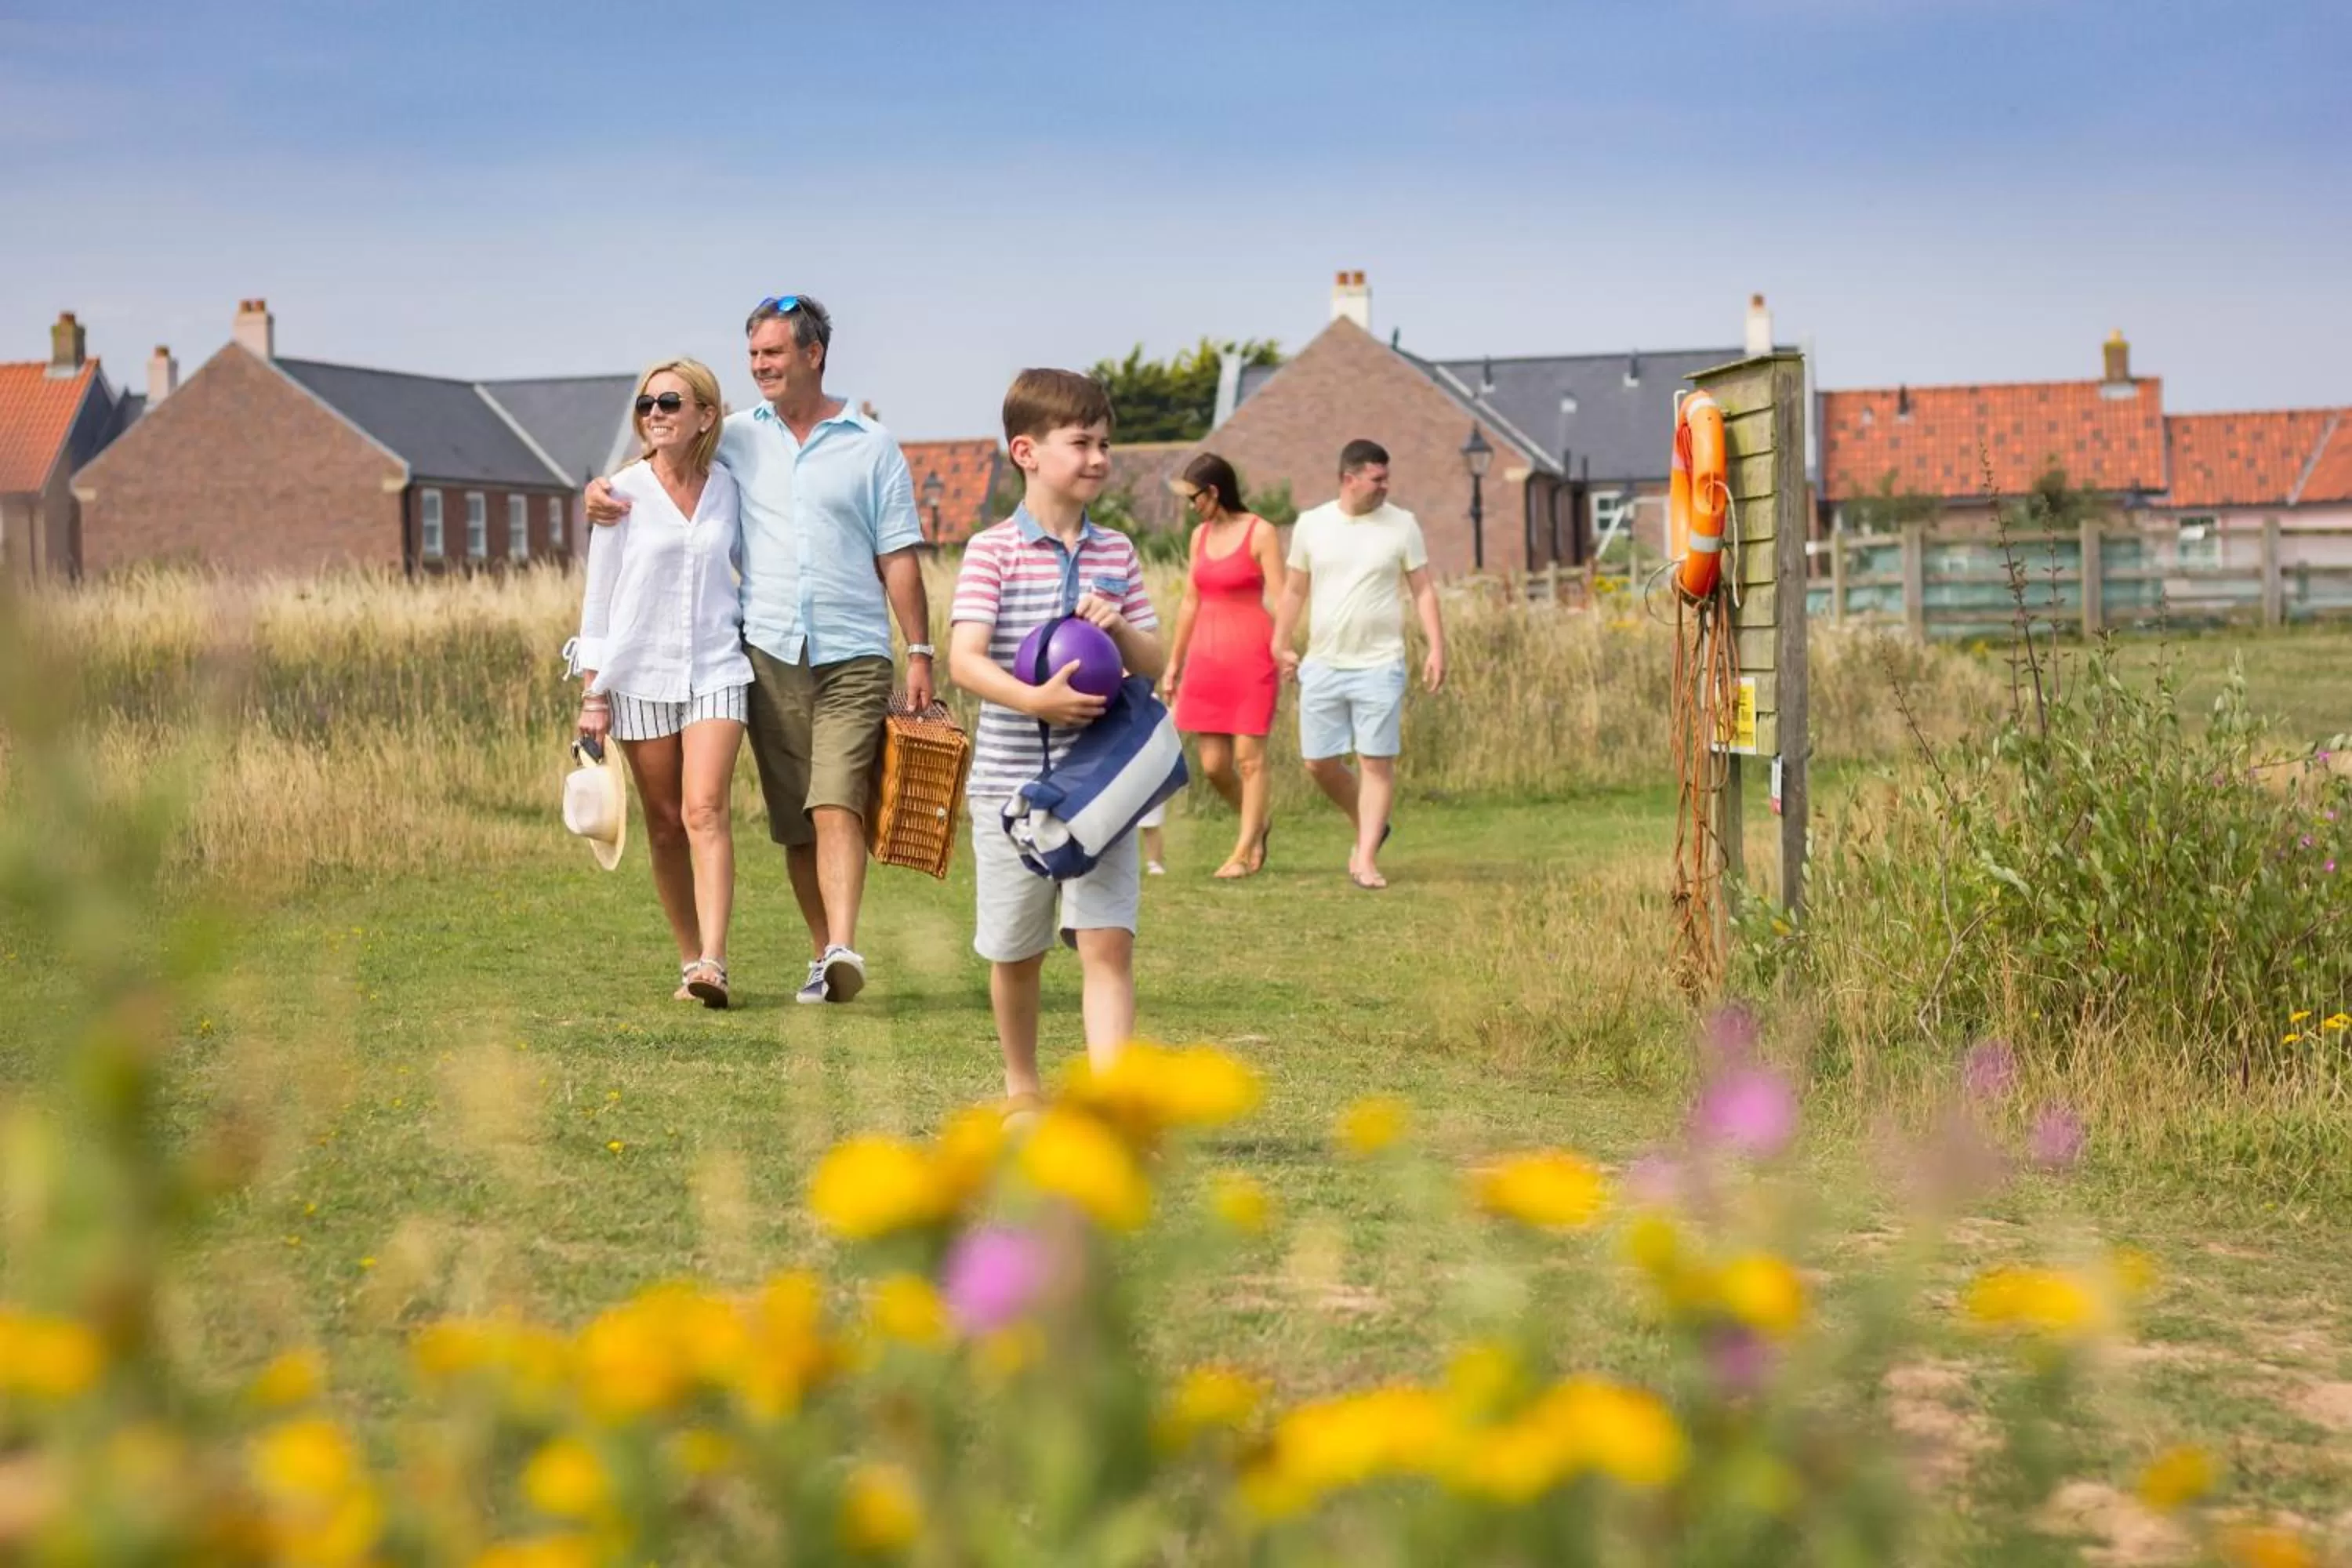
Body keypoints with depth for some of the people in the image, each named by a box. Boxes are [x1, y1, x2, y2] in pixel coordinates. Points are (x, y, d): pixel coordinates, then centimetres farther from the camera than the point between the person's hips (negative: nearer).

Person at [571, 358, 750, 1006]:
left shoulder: (726, 487, 3)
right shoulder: (623, 492, -2)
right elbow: (599, 595, 1)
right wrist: (593, 693, -1)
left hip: (715, 668, 0)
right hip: (640, 673, 0)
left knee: (704, 810, -15)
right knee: (664, 824, 4)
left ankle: (713, 962, -22)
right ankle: (690, 960, 16)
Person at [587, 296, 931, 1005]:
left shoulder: (870, 446, 5)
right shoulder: (737, 438, 11)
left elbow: (898, 559, 4)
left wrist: (920, 652, -1)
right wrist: (605, 491, 0)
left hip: (852, 658, -3)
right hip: (769, 653, 3)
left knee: (837, 805, -17)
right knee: (793, 821, 5)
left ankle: (844, 948, -28)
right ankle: (822, 955, 14)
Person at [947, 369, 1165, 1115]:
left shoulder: (1116, 552, 7)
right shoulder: (993, 550, -6)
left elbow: (1157, 663, 9)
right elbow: (964, 660, -16)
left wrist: (1120, 629, -12)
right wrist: (1035, 699, -32)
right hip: (1012, 780, -2)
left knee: (1108, 942, -10)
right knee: (1016, 952, 12)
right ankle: (1022, 1088, 33)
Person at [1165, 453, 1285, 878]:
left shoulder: (1260, 533, -7)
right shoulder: (1201, 536, 11)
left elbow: (1281, 600, -11)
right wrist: (1174, 661, 18)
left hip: (1250, 655, -6)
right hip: (1207, 656, 6)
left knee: (1248, 757, -4)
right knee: (1213, 763, 4)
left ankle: (1244, 852, 3)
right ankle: (1257, 822, 29)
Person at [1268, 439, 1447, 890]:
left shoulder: (1402, 525, 0)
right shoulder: (1311, 524, 5)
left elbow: (1423, 590, 2)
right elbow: (1295, 590, 13)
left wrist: (1436, 648, -6)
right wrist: (1281, 645, 12)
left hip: (1379, 665, -2)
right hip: (1322, 665, 2)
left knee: (1377, 762, -5)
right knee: (1319, 762, 4)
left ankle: (1367, 859, 0)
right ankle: (1370, 827, 27)